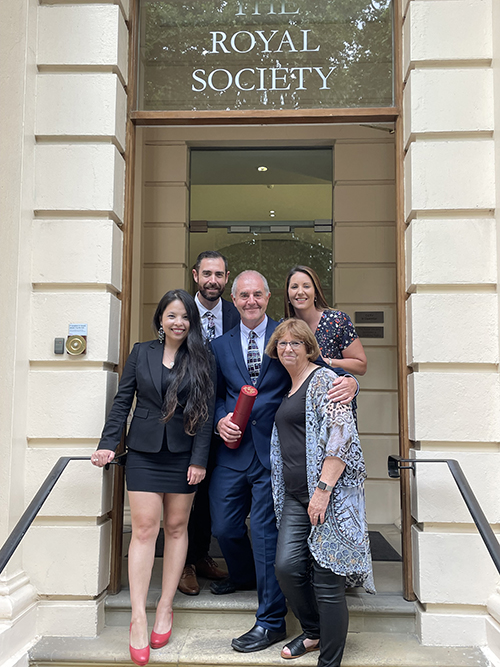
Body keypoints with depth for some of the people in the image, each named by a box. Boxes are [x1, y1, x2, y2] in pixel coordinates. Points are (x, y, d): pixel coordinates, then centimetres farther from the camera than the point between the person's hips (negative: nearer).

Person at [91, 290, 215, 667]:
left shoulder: (203, 360, 2)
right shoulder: (141, 353, 5)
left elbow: (207, 412, -2)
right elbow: (123, 402, 6)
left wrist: (199, 460, -7)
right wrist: (108, 444, -3)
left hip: (183, 455, 0)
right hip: (144, 452, 0)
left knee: (176, 527, 7)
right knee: (144, 528, -4)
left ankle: (166, 607, 19)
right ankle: (138, 618, 0)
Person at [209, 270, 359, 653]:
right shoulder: (221, 345, 11)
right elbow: (216, 395, 17)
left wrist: (348, 381, -29)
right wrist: (220, 420, -3)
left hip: (273, 450, -4)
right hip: (233, 450, 4)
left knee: (267, 533, -1)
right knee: (224, 526, 15)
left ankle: (271, 622, 13)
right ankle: (245, 575, 47)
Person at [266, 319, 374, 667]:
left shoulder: (324, 380, -7)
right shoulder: (290, 390, 20)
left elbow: (340, 436, -17)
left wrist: (323, 490, -21)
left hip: (329, 494, -7)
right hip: (295, 497, 7)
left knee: (327, 579, -3)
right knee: (287, 567, 0)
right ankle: (314, 631, 27)